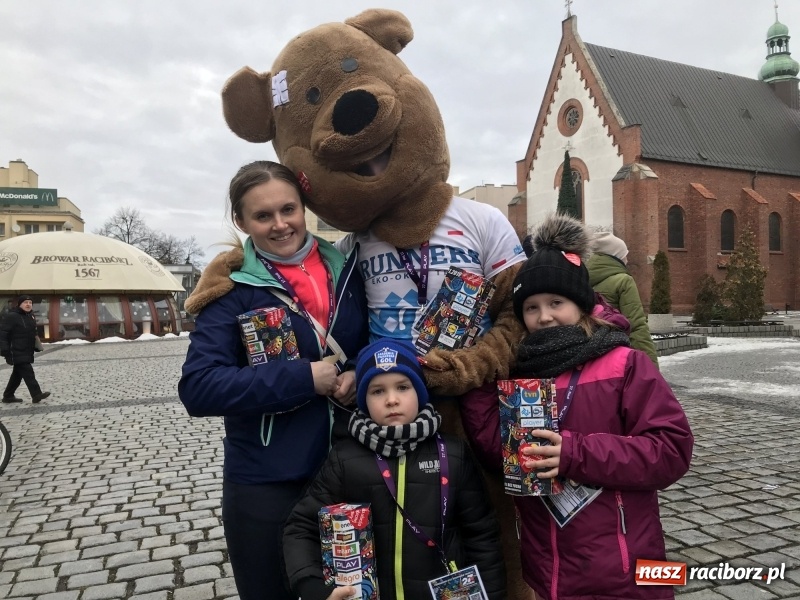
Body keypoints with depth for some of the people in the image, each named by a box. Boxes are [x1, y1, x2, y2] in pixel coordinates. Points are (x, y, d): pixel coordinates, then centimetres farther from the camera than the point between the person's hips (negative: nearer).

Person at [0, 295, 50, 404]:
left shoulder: (30, 316, 14)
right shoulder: (11, 316, -14)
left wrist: (36, 346, 19)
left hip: (26, 352, 9)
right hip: (17, 352, -9)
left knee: (18, 374, 15)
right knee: (28, 373, -14)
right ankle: (36, 395, -16)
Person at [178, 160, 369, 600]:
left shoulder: (346, 269, 0)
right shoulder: (233, 289, -10)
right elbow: (198, 388, -18)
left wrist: (360, 372, -11)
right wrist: (303, 378, -24)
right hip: (266, 484, -3)